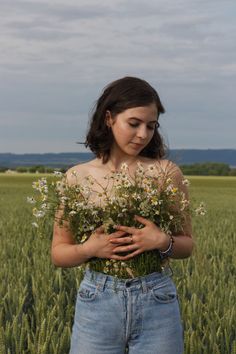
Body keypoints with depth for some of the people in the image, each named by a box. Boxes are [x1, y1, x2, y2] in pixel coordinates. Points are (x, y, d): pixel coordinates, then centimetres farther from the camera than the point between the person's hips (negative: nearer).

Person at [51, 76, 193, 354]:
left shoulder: (166, 172, -2)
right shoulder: (77, 177, 0)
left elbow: (187, 245, 5)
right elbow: (58, 253, 5)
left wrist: (163, 242, -15)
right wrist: (88, 249, -14)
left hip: (157, 300, 0)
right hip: (97, 299, 0)